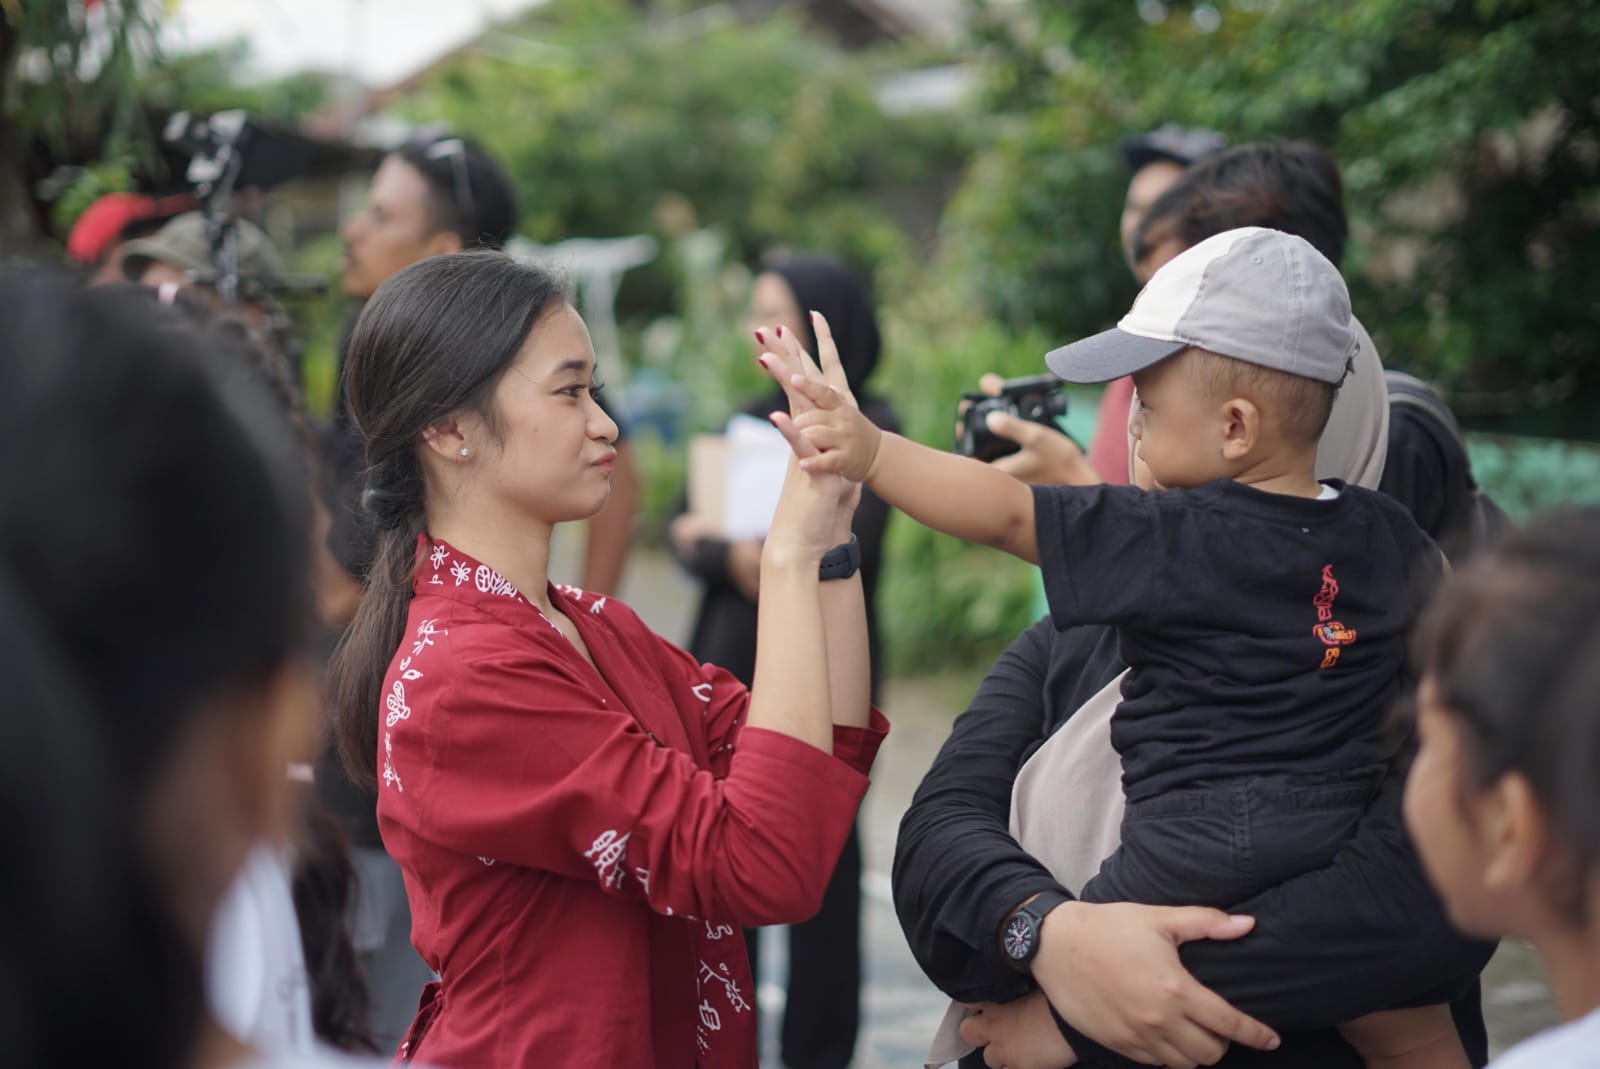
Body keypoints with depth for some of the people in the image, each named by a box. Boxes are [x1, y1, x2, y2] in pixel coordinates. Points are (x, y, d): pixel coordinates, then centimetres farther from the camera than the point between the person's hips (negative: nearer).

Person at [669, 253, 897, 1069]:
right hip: (728, 665, 5)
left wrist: (716, 542, -12)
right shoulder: (753, 417, 12)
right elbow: (686, 526, 4)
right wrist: (731, 556, -18)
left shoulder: (869, 426, -5)